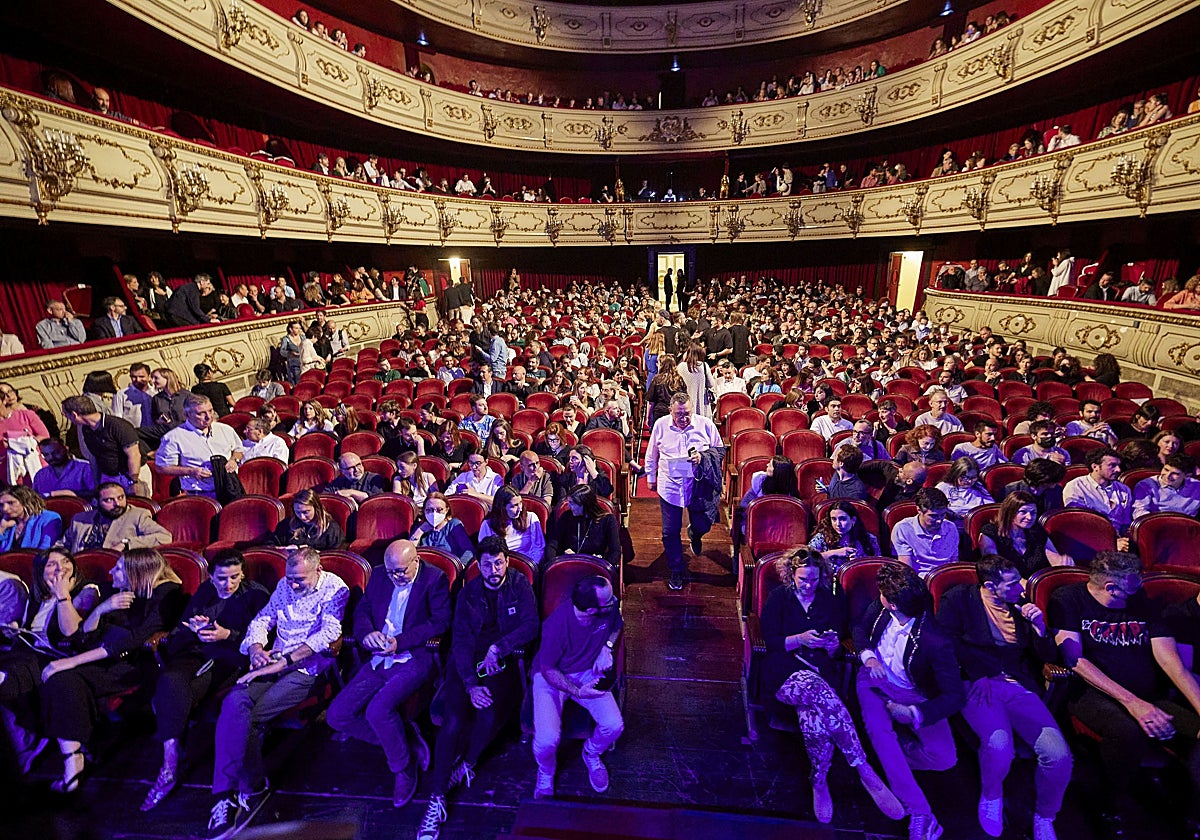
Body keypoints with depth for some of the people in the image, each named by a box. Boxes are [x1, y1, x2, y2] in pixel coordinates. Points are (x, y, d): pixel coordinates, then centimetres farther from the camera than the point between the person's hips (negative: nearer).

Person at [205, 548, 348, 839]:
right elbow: (262, 619, 16)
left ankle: (251, 789, -2)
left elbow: (329, 632, -17)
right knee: (234, 701, -22)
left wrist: (283, 661, -21)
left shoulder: (335, 589, -7)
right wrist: (256, 647, -6)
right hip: (273, 662, 6)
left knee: (244, 716, -20)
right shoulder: (285, 585, 13)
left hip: (306, 668, -5)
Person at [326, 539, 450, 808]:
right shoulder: (379, 575, 10)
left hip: (416, 658, -7)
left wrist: (400, 642, -20)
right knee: (336, 715, -4)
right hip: (379, 659, 7)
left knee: (378, 709, -27)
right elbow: (361, 611, 14)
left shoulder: (434, 579, -7)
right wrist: (367, 633, -9)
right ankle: (406, 738, 8)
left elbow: (440, 621, -11)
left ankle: (404, 768, 1)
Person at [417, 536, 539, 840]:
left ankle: (467, 762, 5)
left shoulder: (519, 585, 1)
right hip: (467, 662, 1)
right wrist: (471, 685, -16)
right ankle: (437, 798, -5)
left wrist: (498, 647, -20)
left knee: (490, 715, -26)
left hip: (502, 661, -1)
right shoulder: (468, 593, 3)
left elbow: (531, 625, -8)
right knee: (453, 721, -20)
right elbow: (461, 640, -4)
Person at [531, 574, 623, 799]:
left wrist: (607, 647, -11)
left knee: (614, 725, -16)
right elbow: (548, 670, -17)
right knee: (547, 740, -24)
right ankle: (546, 773, 15)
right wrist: (578, 691, -27)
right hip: (552, 676, -4)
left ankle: (591, 753, 20)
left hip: (588, 673, 4)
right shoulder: (557, 625, -33)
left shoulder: (610, 607, -19)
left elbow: (617, 626, 7)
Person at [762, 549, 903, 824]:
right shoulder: (779, 598, 7)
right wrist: (801, 639, -16)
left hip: (821, 671, 3)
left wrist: (832, 644, -10)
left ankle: (819, 782, -15)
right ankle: (866, 772, -29)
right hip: (786, 672, -3)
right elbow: (770, 641, 0)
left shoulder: (831, 600, 17)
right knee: (822, 693, -37)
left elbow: (835, 652, 15)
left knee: (815, 721, -33)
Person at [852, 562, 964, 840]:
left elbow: (955, 695, -23)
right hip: (876, 679, 2)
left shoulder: (935, 641, -28)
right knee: (878, 728, -25)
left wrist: (914, 713, -33)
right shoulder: (880, 609, -14)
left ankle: (891, 758, 9)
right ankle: (920, 812, -16)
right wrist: (868, 655, -12)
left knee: (944, 757, -17)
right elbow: (860, 628, 8)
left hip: (916, 695, -2)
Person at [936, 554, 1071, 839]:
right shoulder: (959, 599, -1)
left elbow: (1049, 657, 14)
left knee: (1059, 755, -18)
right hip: (978, 686, -4)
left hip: (1019, 686, 4)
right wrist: (977, 676, -11)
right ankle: (991, 796, 5)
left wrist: (1040, 628, -4)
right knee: (999, 745, -30)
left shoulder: (1021, 604, 11)